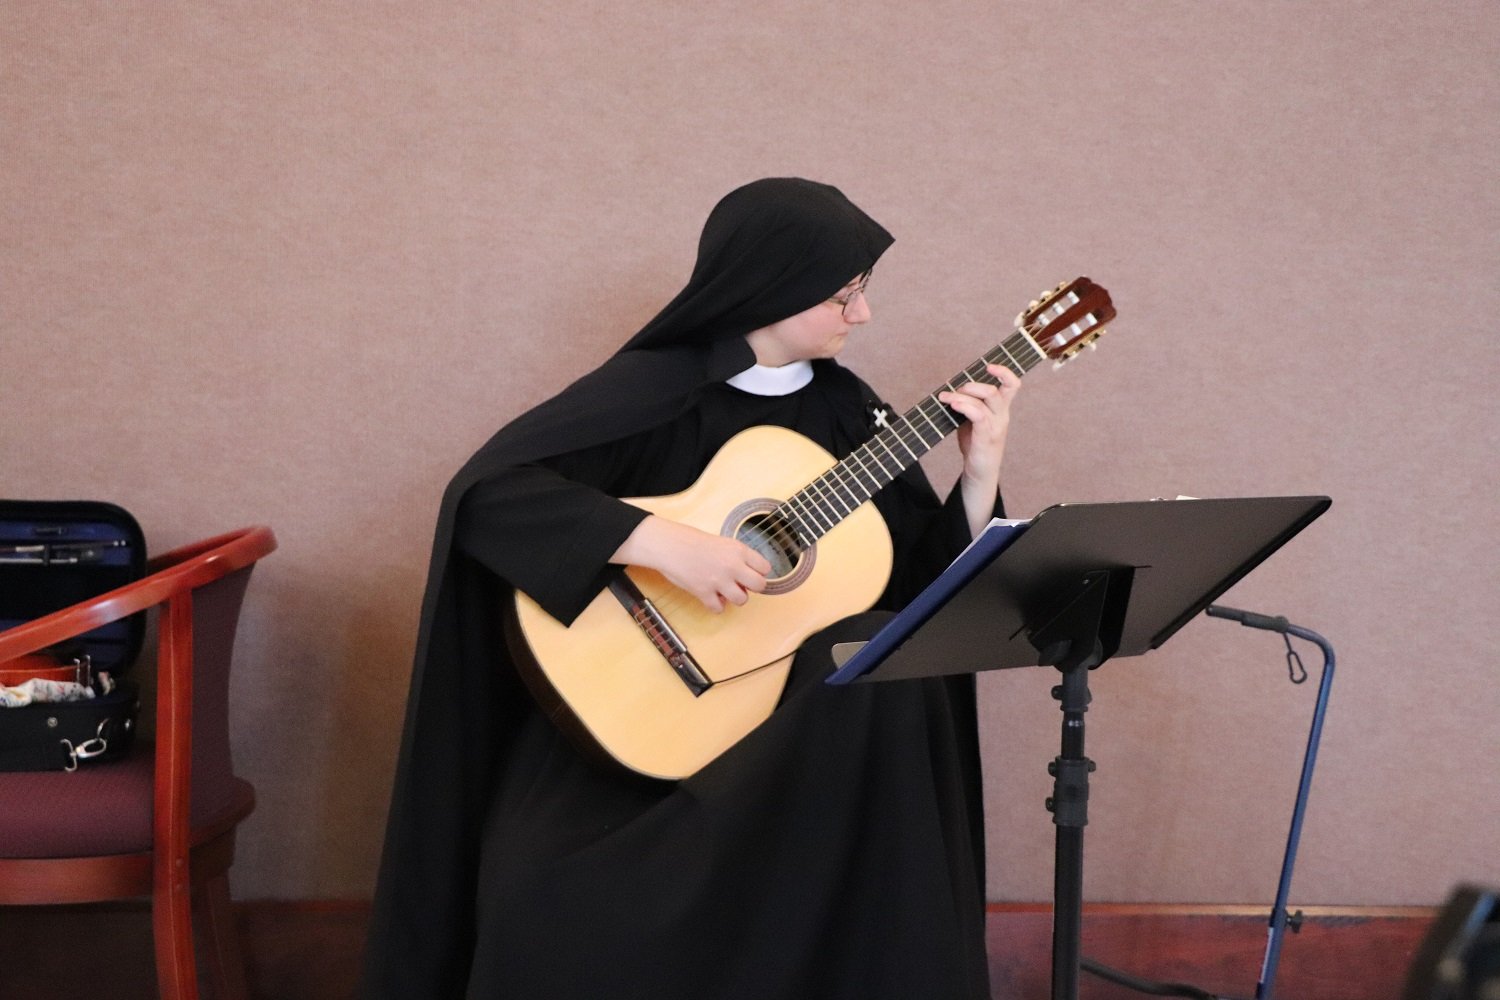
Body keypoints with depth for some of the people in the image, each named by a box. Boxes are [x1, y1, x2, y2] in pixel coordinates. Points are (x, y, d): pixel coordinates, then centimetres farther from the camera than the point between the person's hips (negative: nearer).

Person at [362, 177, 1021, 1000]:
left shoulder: (844, 408, 6)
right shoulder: (649, 391, -10)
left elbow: (922, 582, 8)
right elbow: (485, 493, -22)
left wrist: (981, 474, -8)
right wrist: (658, 541, -29)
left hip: (803, 697, 4)